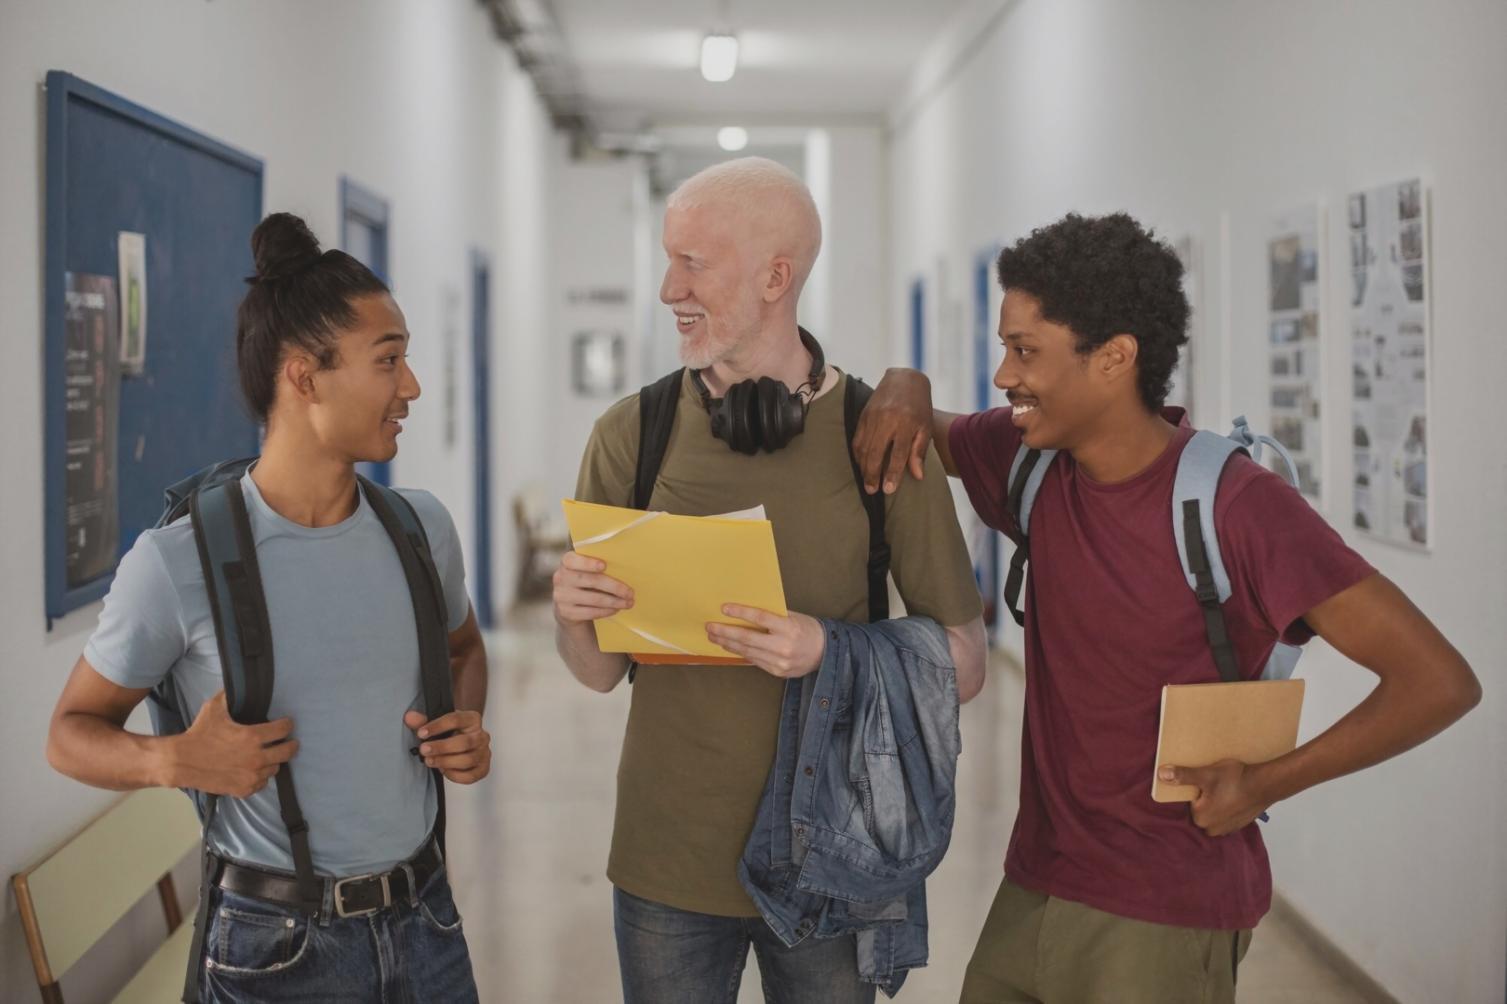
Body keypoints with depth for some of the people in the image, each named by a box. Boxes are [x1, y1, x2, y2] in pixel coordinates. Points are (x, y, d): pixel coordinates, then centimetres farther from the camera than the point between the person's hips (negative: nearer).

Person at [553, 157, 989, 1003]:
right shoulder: (633, 433, -2)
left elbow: (964, 667, -5)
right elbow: (602, 672, 4)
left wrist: (830, 651, -22)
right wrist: (573, 615, -17)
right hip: (670, 859, 1)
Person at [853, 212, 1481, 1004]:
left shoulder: (1235, 506, -20)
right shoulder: (1032, 461, -2)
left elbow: (1439, 681, -18)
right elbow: (922, 436, 19)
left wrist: (1265, 784, -16)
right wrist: (903, 389, -4)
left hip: (1164, 918, -6)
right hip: (1032, 888, 6)